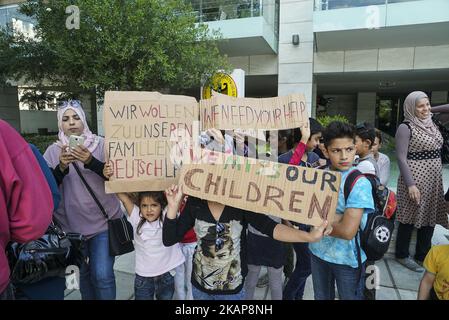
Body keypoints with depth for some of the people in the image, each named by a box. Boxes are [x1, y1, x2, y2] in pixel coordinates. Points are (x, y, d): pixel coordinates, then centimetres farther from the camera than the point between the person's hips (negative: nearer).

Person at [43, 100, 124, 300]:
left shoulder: (101, 144, -4)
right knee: (82, 272, 17)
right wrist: (62, 167, -24)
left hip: (103, 221, -2)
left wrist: (90, 161, -27)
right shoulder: (53, 151, 2)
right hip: (71, 224, 3)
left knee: (103, 275, -4)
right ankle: (88, 297, 39)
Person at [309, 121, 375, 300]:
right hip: (318, 252, 4)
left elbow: (348, 231, -26)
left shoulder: (359, 183, -19)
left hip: (348, 259, -4)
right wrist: (334, 218, -25)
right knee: (321, 297, 24)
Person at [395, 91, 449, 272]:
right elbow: (401, 158, -16)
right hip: (415, 180, -7)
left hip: (434, 181, 7)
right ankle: (402, 255, 20)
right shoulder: (406, 127, -12)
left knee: (429, 218, 14)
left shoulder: (431, 124, 9)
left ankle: (423, 256, 29)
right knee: (410, 218, 4)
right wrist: (410, 184, -22)